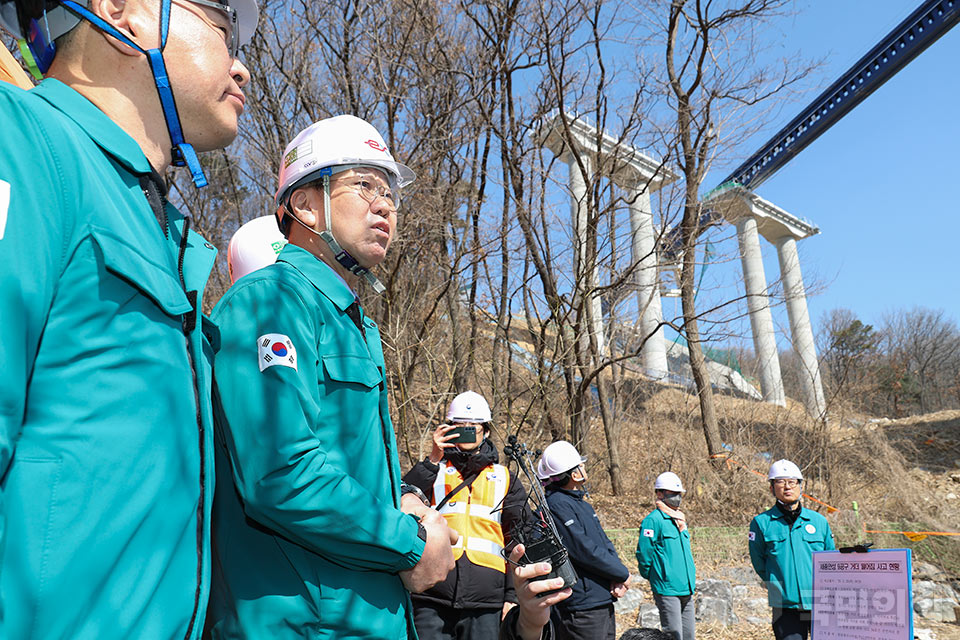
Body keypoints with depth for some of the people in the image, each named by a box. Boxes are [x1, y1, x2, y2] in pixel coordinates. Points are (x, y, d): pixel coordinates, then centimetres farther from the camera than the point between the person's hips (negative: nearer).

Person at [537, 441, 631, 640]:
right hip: (581, 610, -9)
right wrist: (623, 574, -9)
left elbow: (605, 543, 13)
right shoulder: (557, 506, -17)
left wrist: (617, 580, -3)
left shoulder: (582, 503, 14)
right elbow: (585, 550, -21)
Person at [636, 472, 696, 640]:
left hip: (687, 590, 8)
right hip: (667, 590, -8)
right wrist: (652, 578, -1)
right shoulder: (653, 520, -12)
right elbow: (643, 554, -13)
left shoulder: (681, 520, 15)